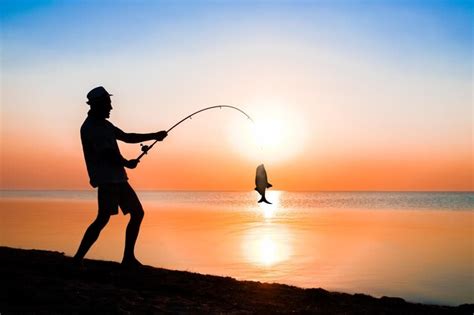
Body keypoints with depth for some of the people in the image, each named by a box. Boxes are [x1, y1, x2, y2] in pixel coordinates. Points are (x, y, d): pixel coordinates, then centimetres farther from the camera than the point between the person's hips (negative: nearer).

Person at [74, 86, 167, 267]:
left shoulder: (103, 124, 20)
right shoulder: (90, 127, -9)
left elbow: (127, 137, 26)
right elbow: (107, 153, -16)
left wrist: (153, 136, 21)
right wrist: (127, 163, -2)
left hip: (118, 178, 10)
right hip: (106, 179, -10)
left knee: (137, 213, 8)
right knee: (103, 218, -17)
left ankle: (128, 258, 12)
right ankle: (78, 258, -10)